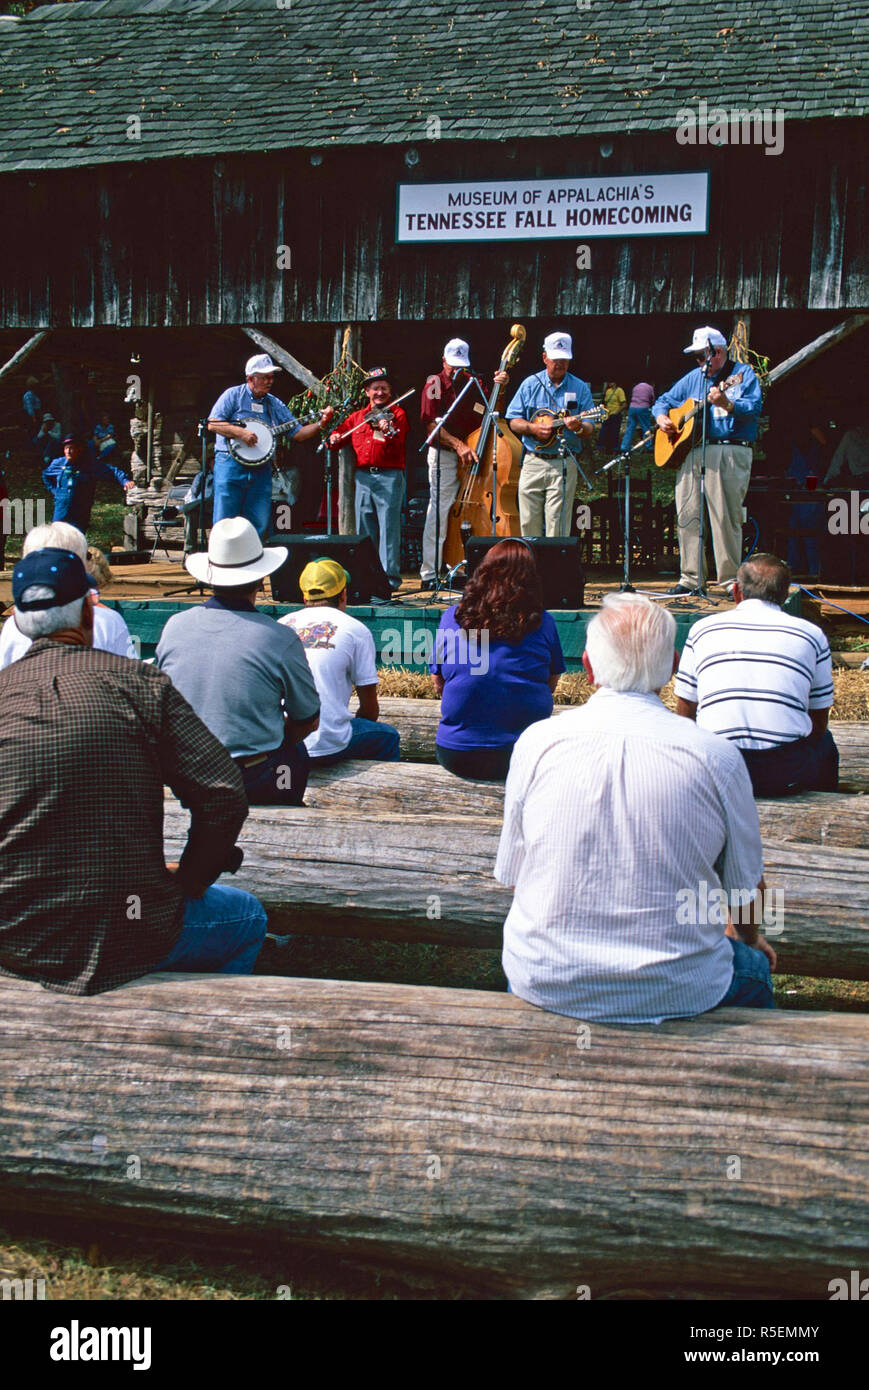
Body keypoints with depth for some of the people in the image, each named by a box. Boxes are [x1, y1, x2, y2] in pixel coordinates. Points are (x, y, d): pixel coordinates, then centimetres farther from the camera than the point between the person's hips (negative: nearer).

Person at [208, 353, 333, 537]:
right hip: (231, 465, -5)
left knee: (259, 525, 2)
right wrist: (241, 433, -16)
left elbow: (297, 434, 14)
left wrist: (320, 423, -1)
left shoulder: (275, 404, 15)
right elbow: (213, 424, -6)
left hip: (261, 471, 5)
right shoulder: (233, 395, 2)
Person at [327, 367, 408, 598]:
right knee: (364, 529, 7)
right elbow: (339, 433, 26)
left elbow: (398, 446, -10)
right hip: (363, 477, 5)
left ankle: (389, 578, -8)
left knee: (388, 527, -8)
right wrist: (333, 438, 3)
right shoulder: (356, 417, 17)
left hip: (389, 477, -5)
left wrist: (388, 432, -30)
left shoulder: (397, 414, 4)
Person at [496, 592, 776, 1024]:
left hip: (545, 985, 1)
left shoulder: (537, 742, -8)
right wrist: (749, 938, 26)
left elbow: (512, 875, 2)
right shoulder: (716, 756, -10)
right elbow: (747, 890, 2)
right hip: (674, 995, -1)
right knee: (754, 968, 30)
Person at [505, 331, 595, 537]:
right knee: (529, 522, 3)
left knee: (557, 526, -5)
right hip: (533, 461, 2)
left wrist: (579, 427, -21)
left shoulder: (580, 388, 6)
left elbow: (589, 427, 2)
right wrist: (532, 428, -12)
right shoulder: (530, 384, 9)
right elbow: (513, 421, 7)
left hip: (564, 464, -1)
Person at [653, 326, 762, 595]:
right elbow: (664, 400, 29)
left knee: (726, 517, -9)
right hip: (690, 451, 6)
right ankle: (691, 578, 6)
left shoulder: (743, 373, 5)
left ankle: (730, 579, -3)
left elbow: (754, 408, -9)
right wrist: (661, 417, 8)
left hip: (729, 452, -5)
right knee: (687, 515, 1)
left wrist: (727, 404, -26)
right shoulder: (693, 378, 21)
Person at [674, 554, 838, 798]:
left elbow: (684, 715, 16)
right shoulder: (811, 634, 10)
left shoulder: (703, 629, 11)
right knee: (825, 742, 32)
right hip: (787, 776, 0)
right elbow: (819, 723, 16)